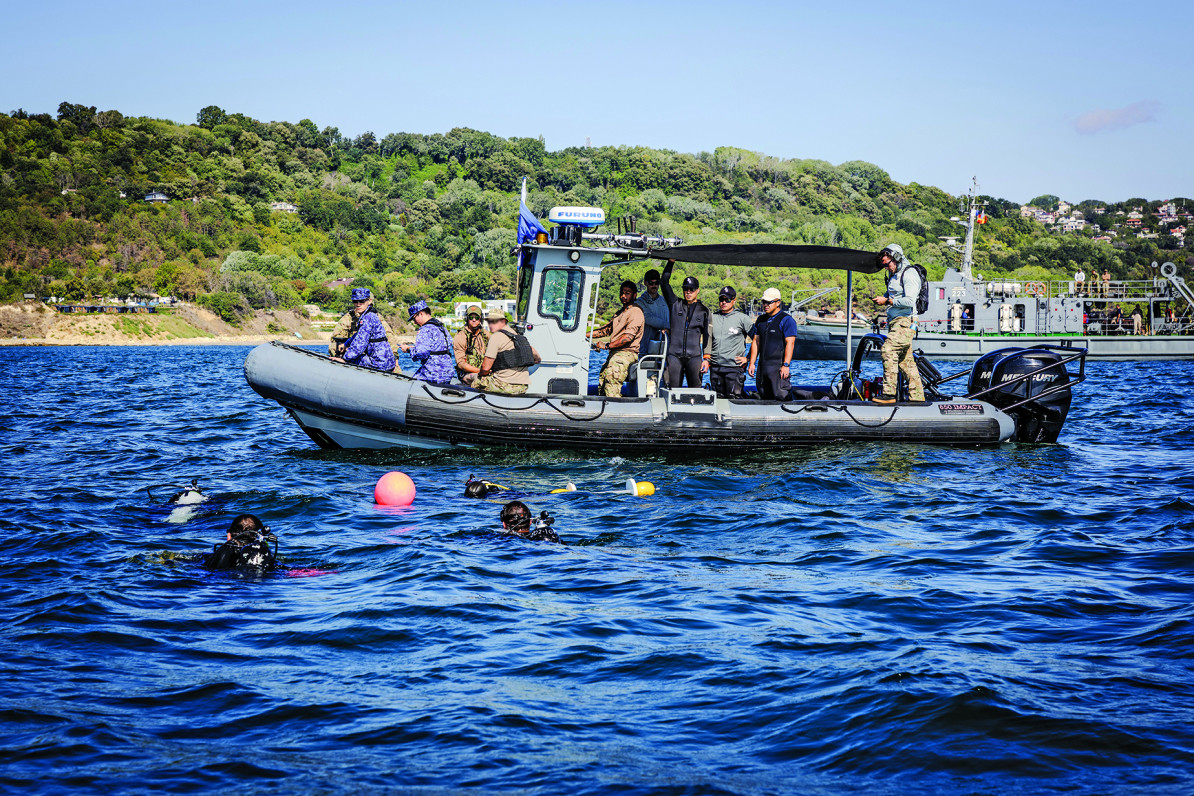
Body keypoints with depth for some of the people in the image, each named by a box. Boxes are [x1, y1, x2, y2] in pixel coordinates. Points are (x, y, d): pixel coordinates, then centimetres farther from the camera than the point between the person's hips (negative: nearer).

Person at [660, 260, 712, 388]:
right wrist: (671, 262, 1)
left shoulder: (703, 310, 11)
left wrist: (706, 358, 0)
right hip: (674, 354, 1)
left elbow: (707, 336, 9)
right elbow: (665, 282, 8)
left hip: (694, 356, 0)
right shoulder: (675, 304, 13)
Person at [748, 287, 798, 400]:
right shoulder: (761, 320, 16)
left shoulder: (786, 320, -5)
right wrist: (752, 363, 12)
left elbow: (790, 343, -12)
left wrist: (786, 365, -19)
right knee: (764, 397, 9)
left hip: (778, 365, -7)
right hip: (762, 365, 7)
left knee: (781, 396, -12)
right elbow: (756, 342, 19)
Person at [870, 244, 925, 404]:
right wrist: (883, 299, 12)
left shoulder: (909, 274, -10)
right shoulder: (894, 274, 19)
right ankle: (917, 396, 13)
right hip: (895, 322, 10)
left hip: (905, 321, -10)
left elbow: (909, 301, -21)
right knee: (906, 360, 9)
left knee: (888, 351, -21)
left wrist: (887, 301, -17)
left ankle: (889, 393, -22)